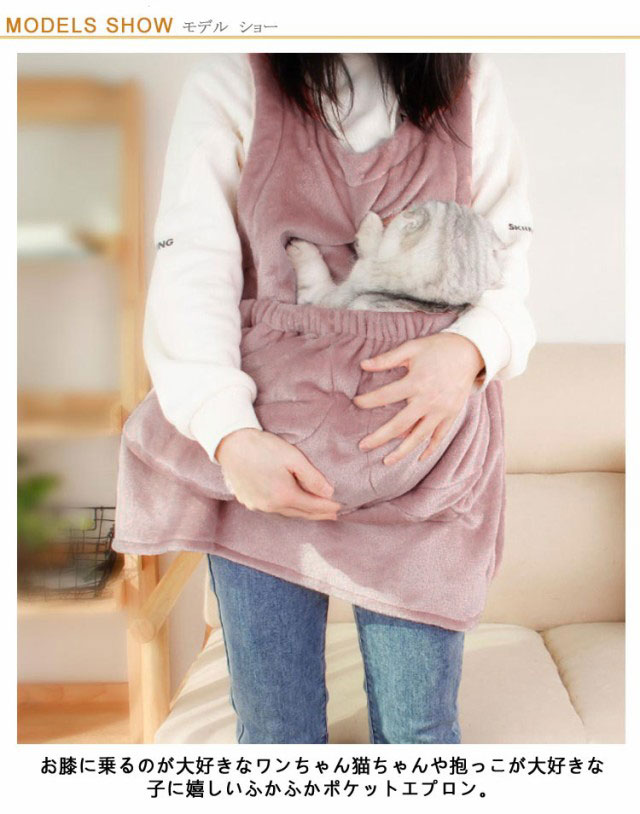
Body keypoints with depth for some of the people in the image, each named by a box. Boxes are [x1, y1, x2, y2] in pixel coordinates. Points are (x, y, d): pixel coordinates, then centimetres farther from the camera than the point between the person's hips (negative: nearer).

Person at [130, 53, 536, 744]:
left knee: (419, 725, 6)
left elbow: (511, 251, 7)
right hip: (261, 451, 0)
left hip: (421, 437, 1)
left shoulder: (471, 84, 10)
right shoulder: (227, 86, 3)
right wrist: (228, 435, -22)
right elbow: (189, 272, -7)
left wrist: (471, 348, -17)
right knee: (273, 723, 9)